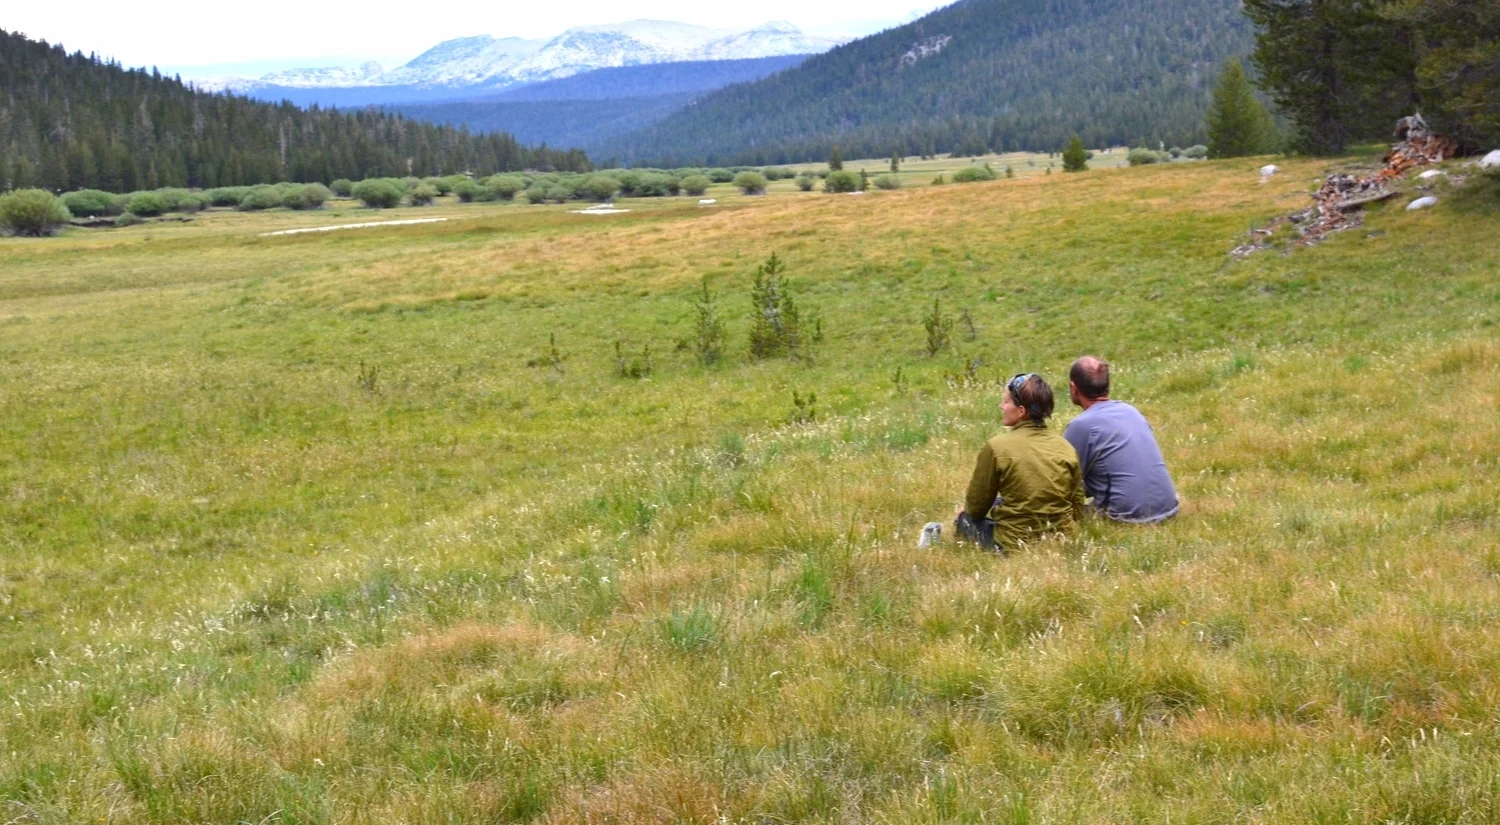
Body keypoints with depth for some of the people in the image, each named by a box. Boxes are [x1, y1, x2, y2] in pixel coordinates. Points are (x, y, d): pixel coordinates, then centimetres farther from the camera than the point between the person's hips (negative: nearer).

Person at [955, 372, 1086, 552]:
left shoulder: (997, 447, -15)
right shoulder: (1065, 447, -2)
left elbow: (977, 505, -4)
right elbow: (1077, 506, 4)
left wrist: (967, 512, 19)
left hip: (1017, 544, -5)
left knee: (963, 518, 24)